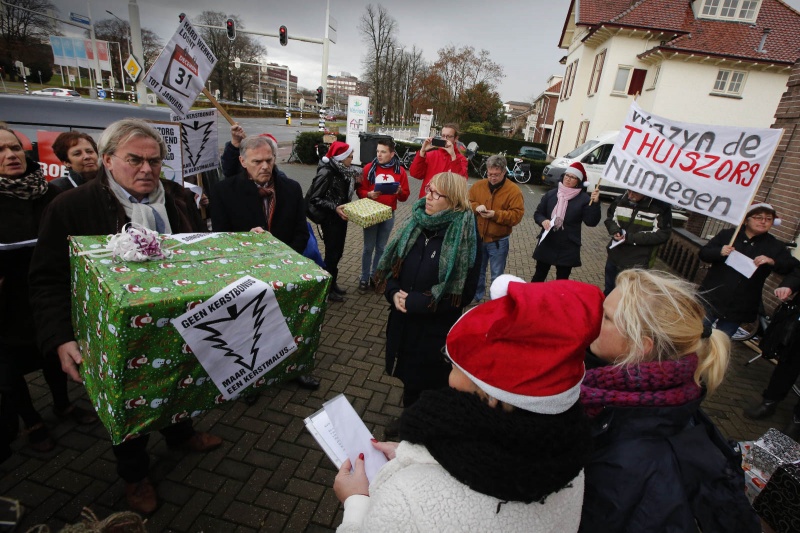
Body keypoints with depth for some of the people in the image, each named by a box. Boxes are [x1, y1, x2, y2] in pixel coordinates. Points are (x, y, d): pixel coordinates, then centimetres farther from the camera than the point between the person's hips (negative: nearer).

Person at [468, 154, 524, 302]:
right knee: (477, 271, 20)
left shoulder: (513, 190, -10)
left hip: (498, 241, -3)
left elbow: (517, 215, -15)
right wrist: (476, 207, -17)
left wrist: (495, 214, -26)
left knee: (497, 276, 10)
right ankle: (476, 297, 39)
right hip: (478, 238, 4)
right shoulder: (478, 185, 1)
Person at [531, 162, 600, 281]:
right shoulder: (550, 194, 1)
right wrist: (543, 221, -14)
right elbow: (538, 213, 7)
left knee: (562, 279, 11)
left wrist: (595, 203, -25)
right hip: (546, 244, 2)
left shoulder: (584, 199, -6)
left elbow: (591, 222, -12)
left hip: (568, 248, -2)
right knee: (539, 275, 14)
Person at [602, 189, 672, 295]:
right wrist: (614, 230, -9)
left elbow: (662, 234, -16)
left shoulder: (661, 206, -15)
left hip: (636, 263, -4)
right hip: (614, 256, 5)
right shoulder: (622, 199, -2)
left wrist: (631, 238, -23)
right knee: (609, 291, 23)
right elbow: (610, 216, 13)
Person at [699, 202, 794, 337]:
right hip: (711, 299, -1)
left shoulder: (775, 247, 6)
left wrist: (772, 262, -23)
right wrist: (720, 252, -20)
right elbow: (703, 253, 1)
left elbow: (790, 267, -3)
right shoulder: (727, 234, 4)